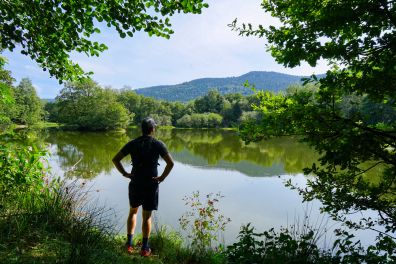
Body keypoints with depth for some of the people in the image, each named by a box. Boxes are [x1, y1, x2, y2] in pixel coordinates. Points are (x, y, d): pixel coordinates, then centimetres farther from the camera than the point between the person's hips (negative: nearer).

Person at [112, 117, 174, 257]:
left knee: (133, 212, 24)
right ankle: (145, 248, 19)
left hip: (135, 184, 2)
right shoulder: (158, 144, -10)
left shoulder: (132, 143, -2)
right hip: (151, 185, -2)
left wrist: (125, 173, 2)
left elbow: (115, 159, -3)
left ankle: (129, 243, 22)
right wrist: (162, 177, -9)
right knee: (147, 216, 10)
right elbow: (170, 163, -19)